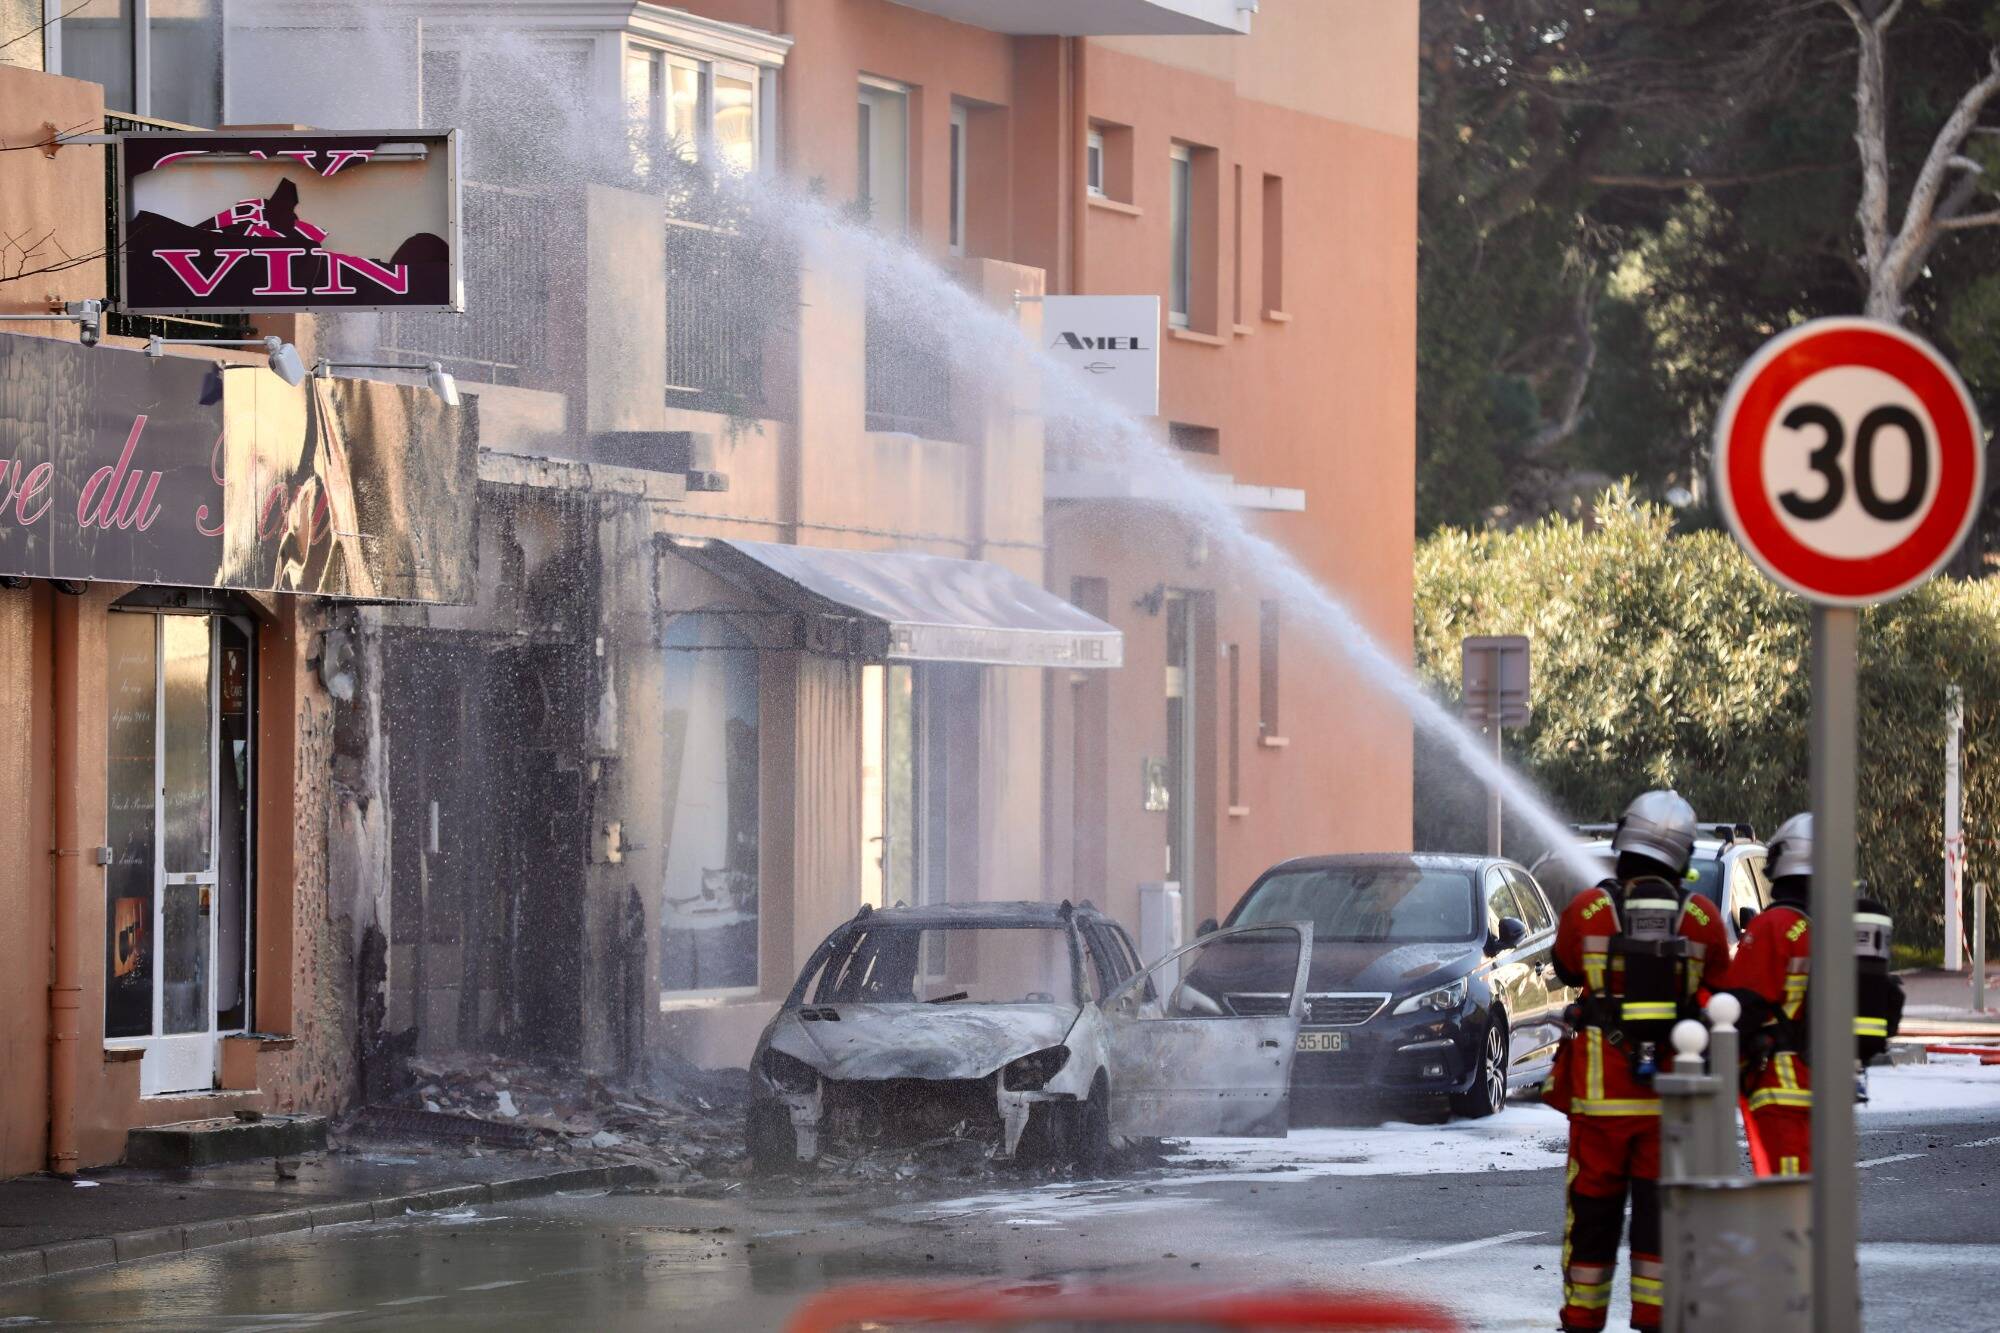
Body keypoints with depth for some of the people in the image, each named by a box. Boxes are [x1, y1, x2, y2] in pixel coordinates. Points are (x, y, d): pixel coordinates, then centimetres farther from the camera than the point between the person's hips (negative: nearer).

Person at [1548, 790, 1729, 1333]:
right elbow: (1718, 992, 8)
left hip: (1600, 1087, 0)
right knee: (1662, 1208, 5)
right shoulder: (1702, 918, -4)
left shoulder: (1586, 911, -7)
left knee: (1593, 1207, 9)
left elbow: (1566, 968, 12)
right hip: (1673, 1090, 0)